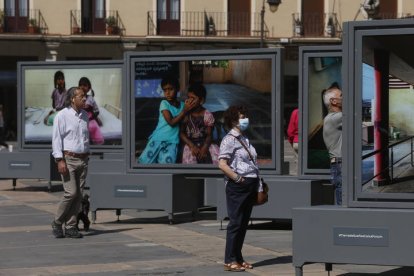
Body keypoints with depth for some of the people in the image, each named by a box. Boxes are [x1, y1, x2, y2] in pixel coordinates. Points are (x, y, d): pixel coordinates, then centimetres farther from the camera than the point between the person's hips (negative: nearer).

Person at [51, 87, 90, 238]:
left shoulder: (84, 115, 12)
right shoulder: (62, 115, -6)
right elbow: (56, 139, -8)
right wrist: (60, 160, -16)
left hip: (83, 159, 6)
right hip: (68, 159, -6)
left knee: (78, 194, 2)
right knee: (71, 193, -13)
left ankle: (70, 227, 7)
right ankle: (57, 223, 4)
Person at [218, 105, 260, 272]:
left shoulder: (244, 139, 18)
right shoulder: (229, 140, -9)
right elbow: (222, 164, -18)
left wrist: (257, 184, 15)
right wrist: (238, 179, -18)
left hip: (250, 185, 8)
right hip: (237, 187, -8)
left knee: (244, 223, 11)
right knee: (236, 223, -6)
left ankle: (238, 258, 18)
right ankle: (230, 261, -1)